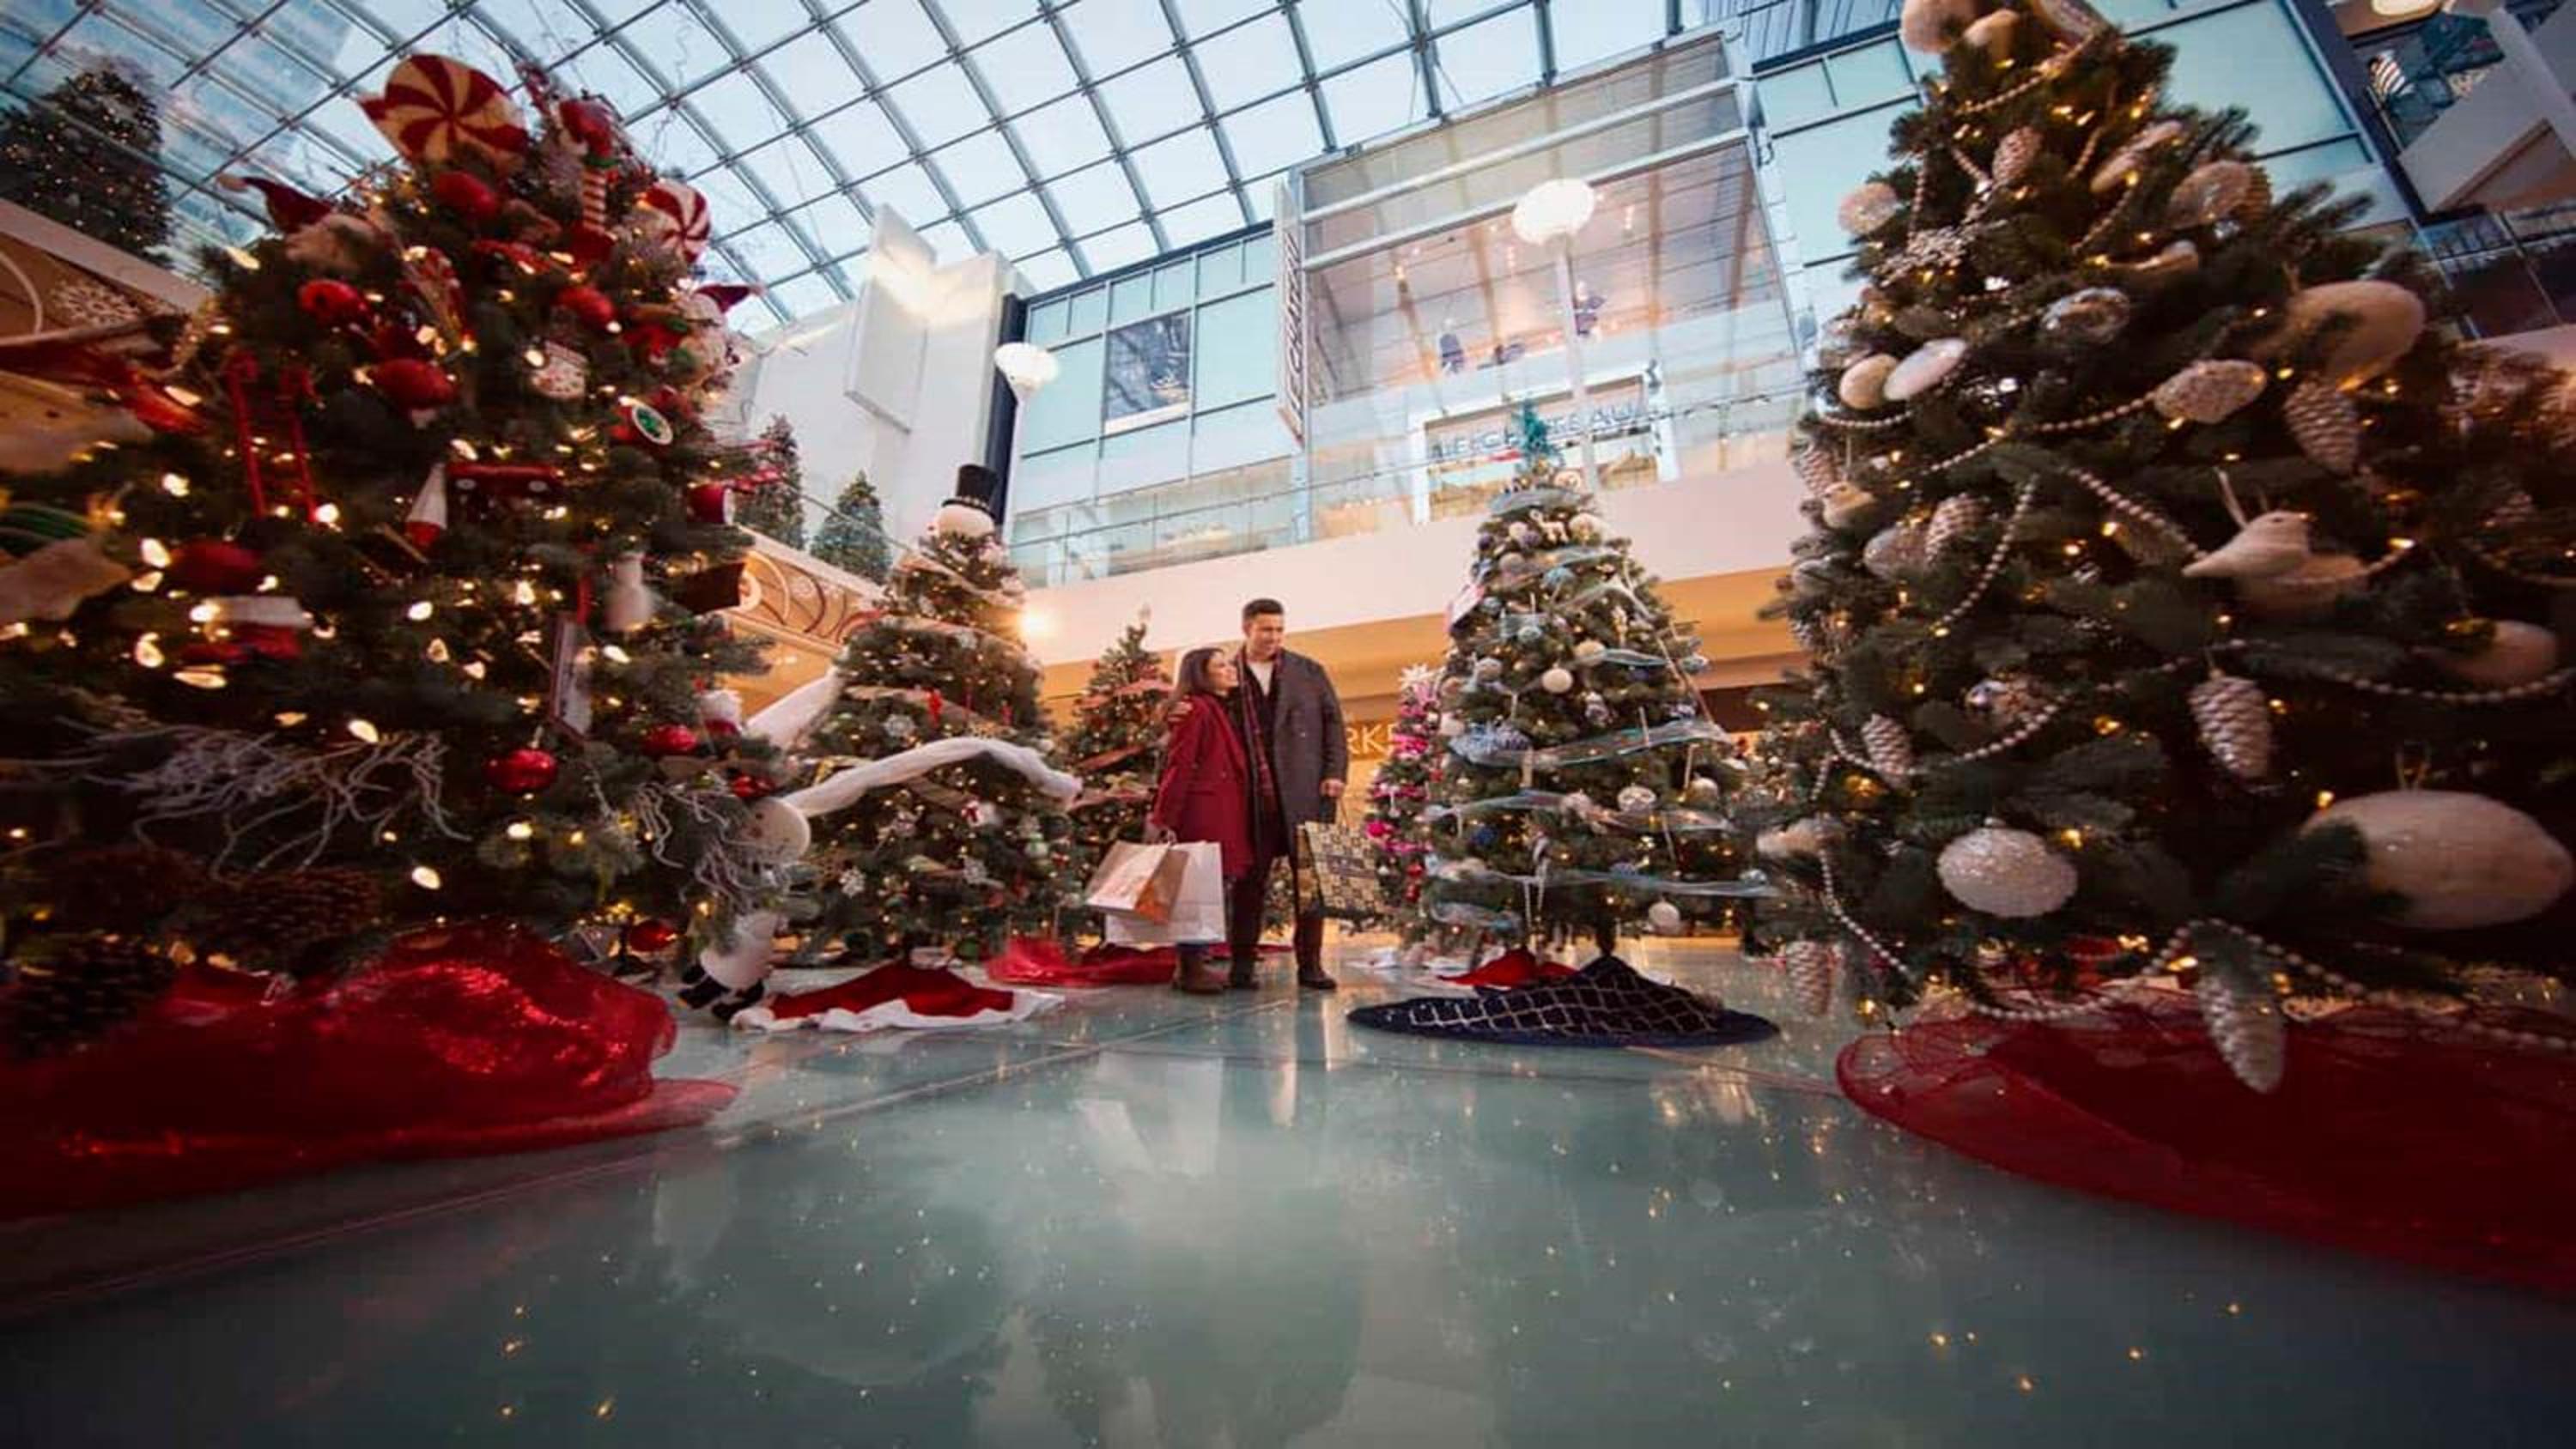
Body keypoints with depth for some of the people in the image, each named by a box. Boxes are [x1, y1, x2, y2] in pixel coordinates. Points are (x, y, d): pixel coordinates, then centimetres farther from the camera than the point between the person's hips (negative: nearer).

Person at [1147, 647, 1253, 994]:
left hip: (1223, 815, 9)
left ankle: (1195, 964, 20)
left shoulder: (1223, 711, 20)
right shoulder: (1196, 709, -7)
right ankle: (1190, 969, 6)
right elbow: (1179, 767, -14)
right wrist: (1166, 819, -18)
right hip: (1203, 814, -9)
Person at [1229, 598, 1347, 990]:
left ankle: (1310, 963, 15)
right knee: (1249, 881, 5)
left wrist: (1335, 773, -2)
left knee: (1311, 879, 5)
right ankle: (1241, 964, 15)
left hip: (1306, 792, 1)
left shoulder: (1309, 671, 12)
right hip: (1251, 796, -1)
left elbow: (1333, 721, 9)